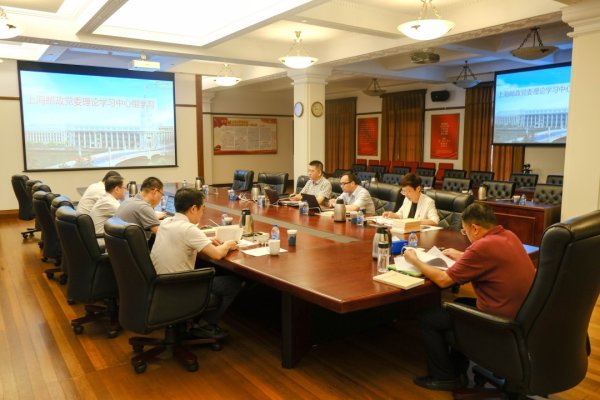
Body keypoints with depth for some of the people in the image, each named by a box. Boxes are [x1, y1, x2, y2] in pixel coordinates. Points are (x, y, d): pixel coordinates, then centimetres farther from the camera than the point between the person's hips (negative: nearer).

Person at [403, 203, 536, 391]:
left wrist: (415, 260, -3)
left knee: (427, 318, 4)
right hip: (519, 312, 9)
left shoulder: (484, 245, -24)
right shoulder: (509, 236, 2)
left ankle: (444, 377, 23)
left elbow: (443, 280, -17)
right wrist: (461, 256, 24)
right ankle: (458, 370, 35)